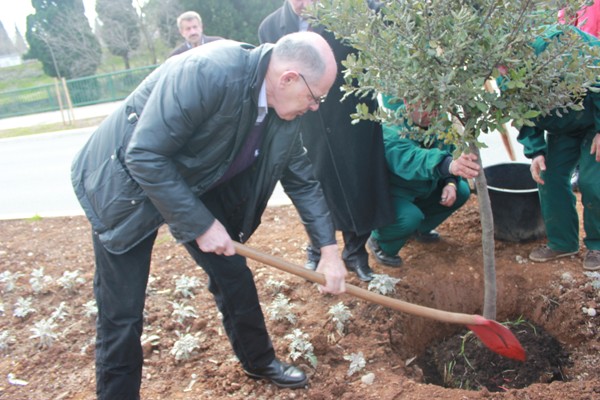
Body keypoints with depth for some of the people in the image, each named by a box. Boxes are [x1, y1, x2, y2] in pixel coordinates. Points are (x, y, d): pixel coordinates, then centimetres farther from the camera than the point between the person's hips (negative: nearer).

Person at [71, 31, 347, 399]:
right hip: (126, 183, -6)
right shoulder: (207, 72, -34)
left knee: (233, 275, 11)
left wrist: (329, 249, -2)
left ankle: (259, 361, 34)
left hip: (195, 185, 7)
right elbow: (144, 156, -31)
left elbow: (302, 179, 2)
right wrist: (201, 225, -26)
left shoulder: (284, 111, -10)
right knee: (122, 313, -1)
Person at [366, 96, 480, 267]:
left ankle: (422, 229, 21)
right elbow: (411, 159, -53)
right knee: (410, 217, -34)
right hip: (391, 194, -7)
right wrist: (449, 165, -70)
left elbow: (450, 152, 3)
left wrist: (451, 182, -17)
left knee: (461, 191, -1)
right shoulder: (390, 131, -33)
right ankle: (379, 242, 0)